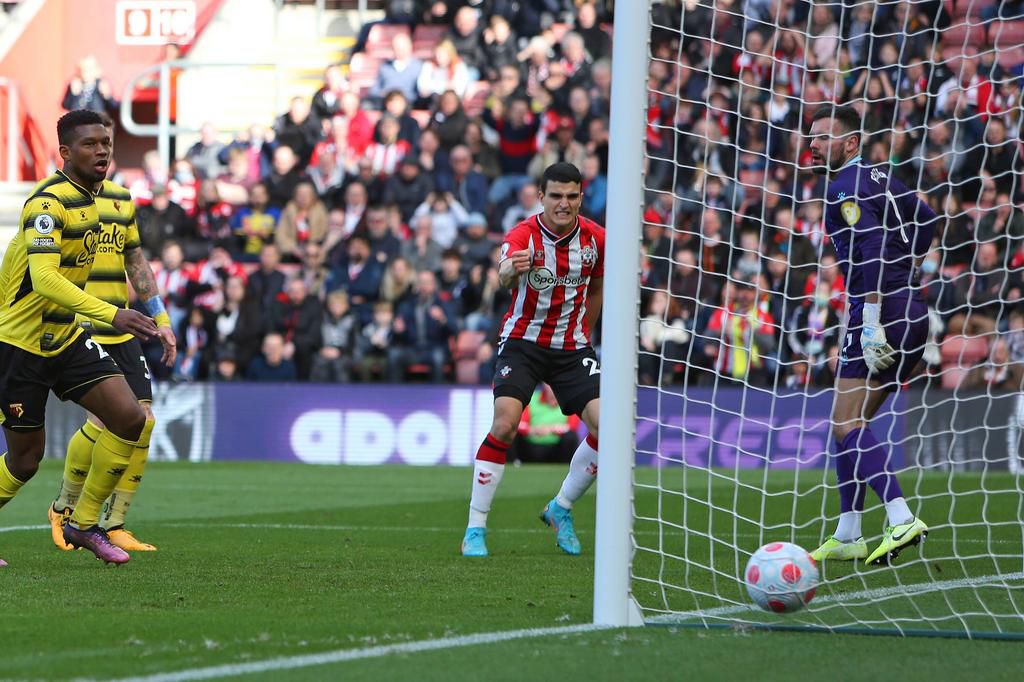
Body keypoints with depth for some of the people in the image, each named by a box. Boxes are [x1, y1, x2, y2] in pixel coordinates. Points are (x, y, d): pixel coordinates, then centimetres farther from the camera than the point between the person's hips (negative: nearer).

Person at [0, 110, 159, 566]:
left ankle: (83, 523, 7)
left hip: (65, 336, 8)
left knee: (130, 418, -6)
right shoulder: (48, 203, -22)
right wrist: (111, 315, -43)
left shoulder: (91, 194, 6)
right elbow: (43, 277, -35)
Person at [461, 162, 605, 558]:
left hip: (572, 347, 4)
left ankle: (561, 509, 12)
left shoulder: (595, 239, -3)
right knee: (504, 424, -22)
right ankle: (475, 529, -12)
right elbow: (504, 275, -39)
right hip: (522, 342, -4)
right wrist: (511, 269, -62)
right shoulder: (523, 236, -17)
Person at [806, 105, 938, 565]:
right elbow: (926, 220, 32)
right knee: (852, 424, 13)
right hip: (912, 313, 10)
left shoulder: (845, 189, -10)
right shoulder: (878, 177, 18)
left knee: (847, 425, -13)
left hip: (882, 310, -10)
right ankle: (847, 537, 14)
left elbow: (874, 250, -22)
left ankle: (901, 519, -28)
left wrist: (872, 318, -26)